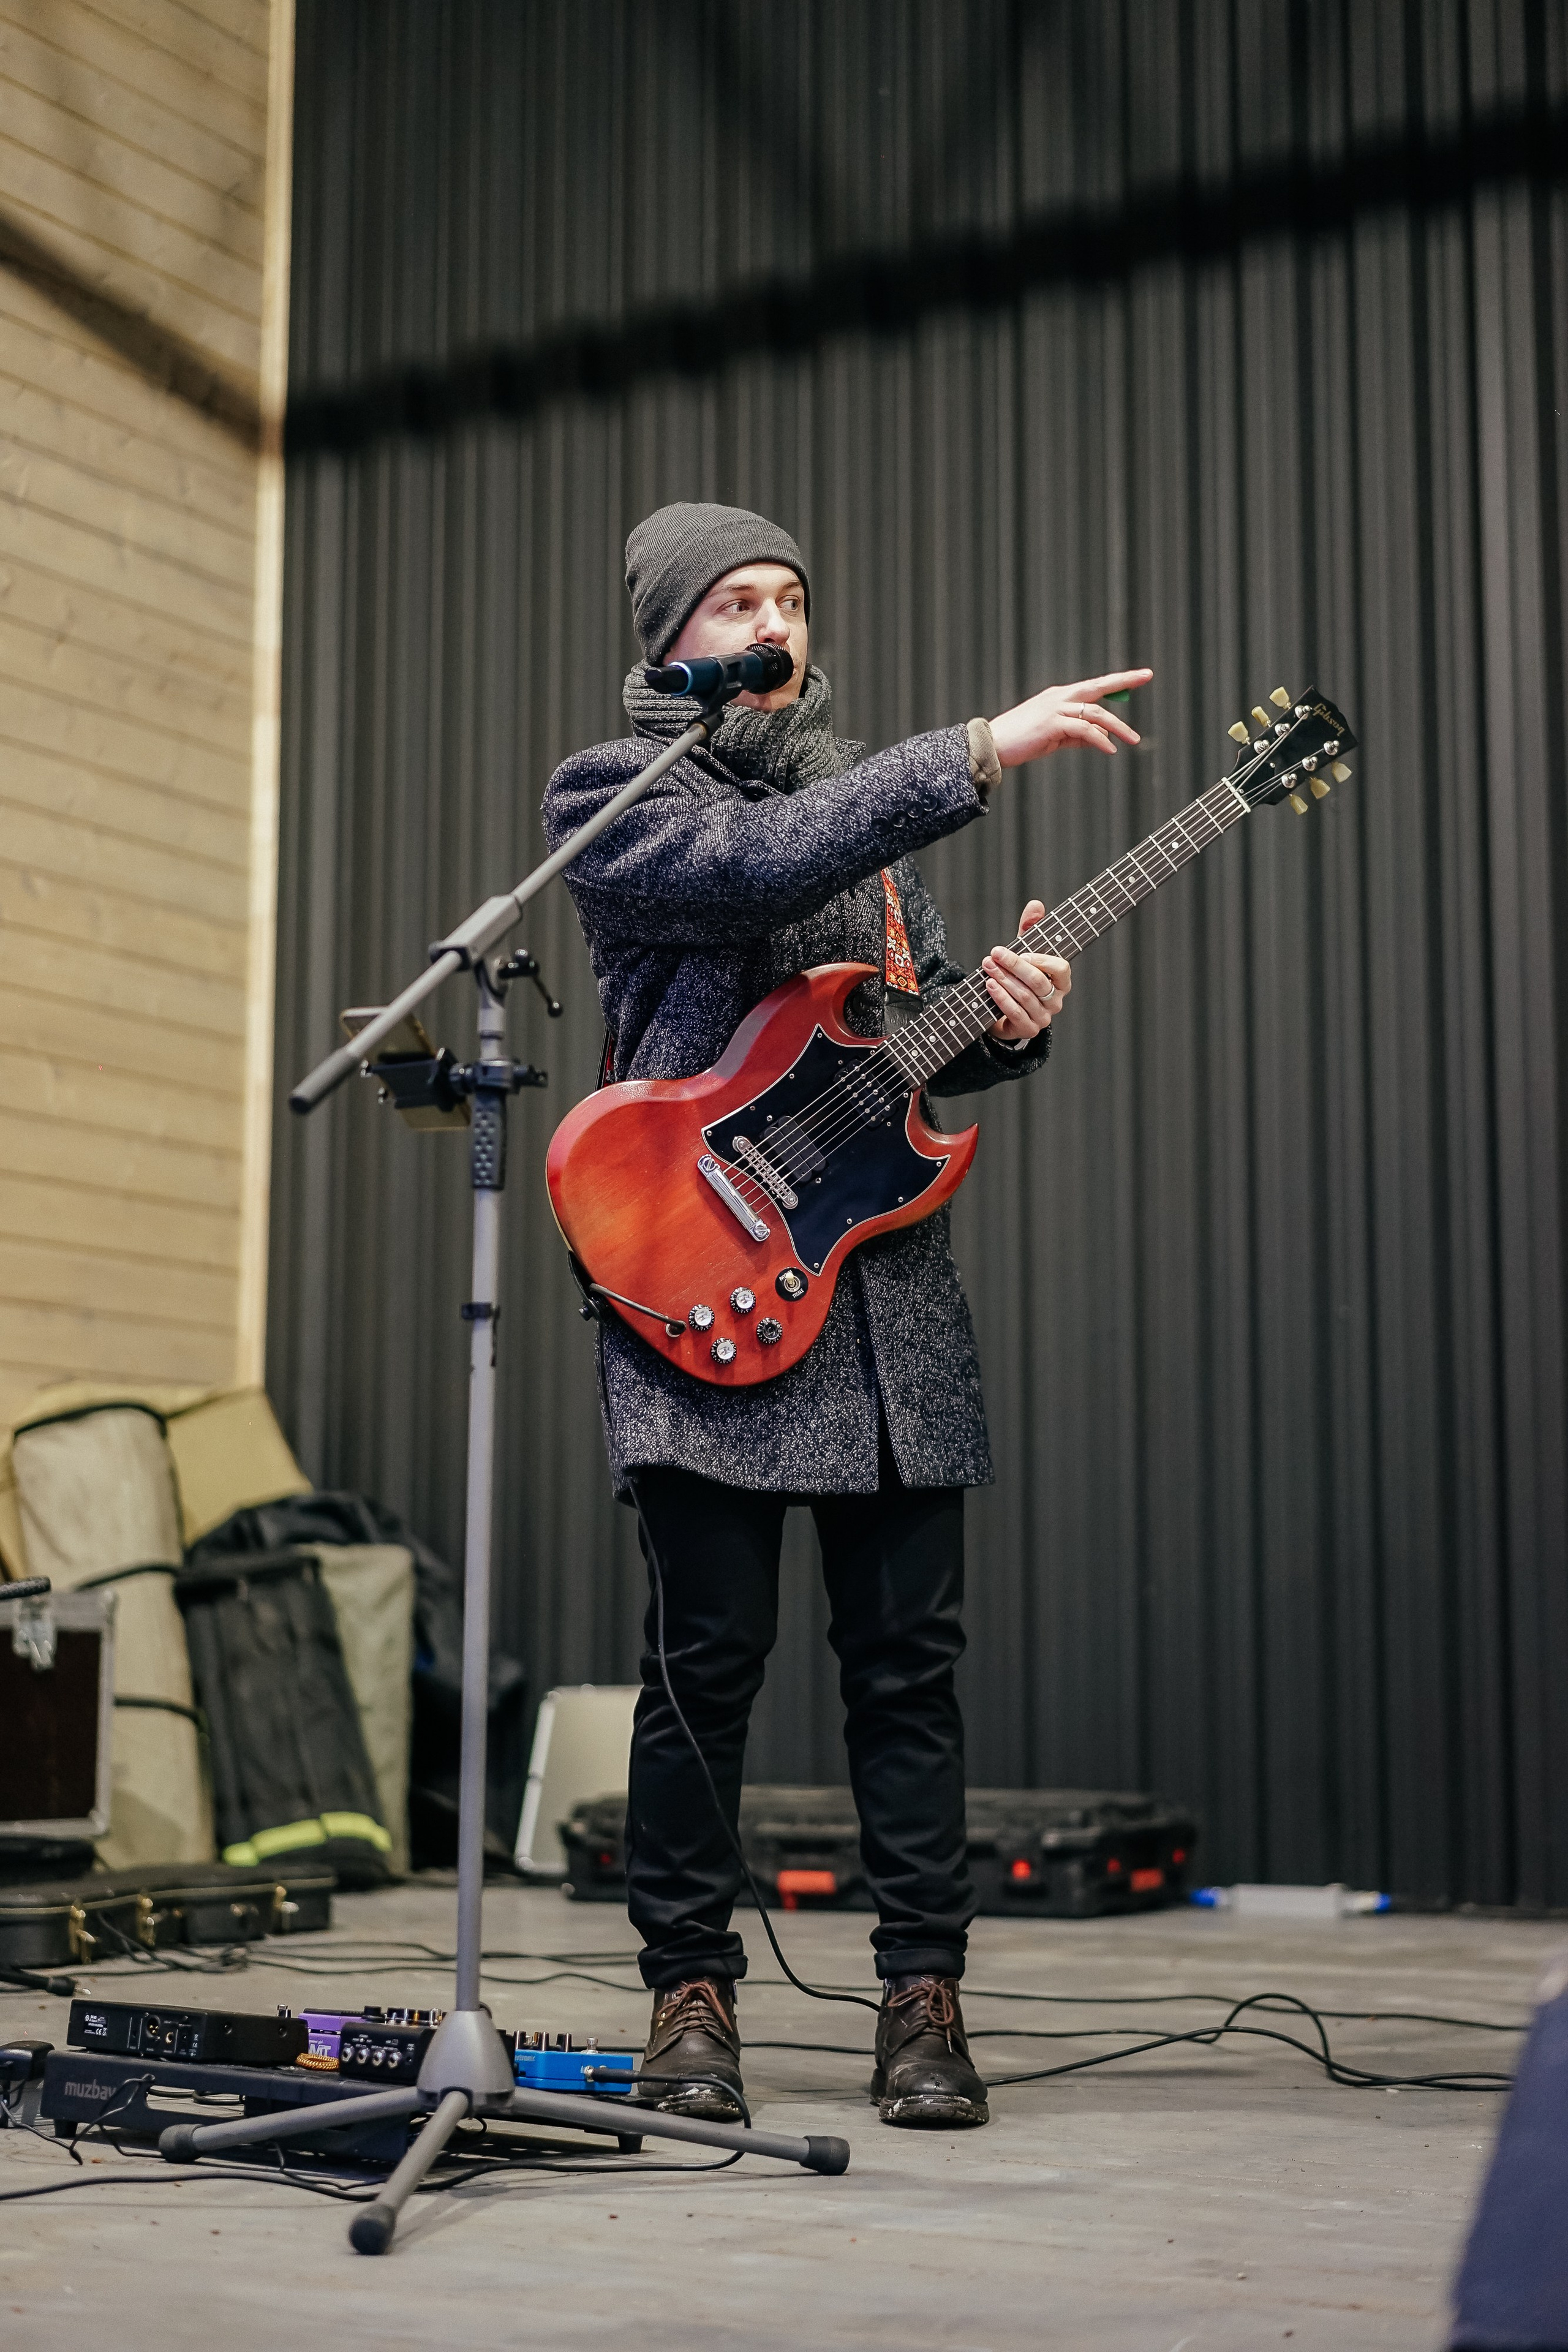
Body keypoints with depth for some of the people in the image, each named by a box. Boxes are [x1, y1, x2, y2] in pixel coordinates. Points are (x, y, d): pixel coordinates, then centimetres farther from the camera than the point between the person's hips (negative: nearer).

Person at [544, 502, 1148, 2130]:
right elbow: (762, 863, -20)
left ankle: (923, 1997, 11)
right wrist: (981, 754, -25)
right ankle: (691, 1996, 12)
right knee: (710, 1656, -3)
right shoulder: (610, 797, 2)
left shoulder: (865, 797, 20)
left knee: (909, 1655, 3)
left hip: (887, 1278, 5)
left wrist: (1006, 1025, -2)